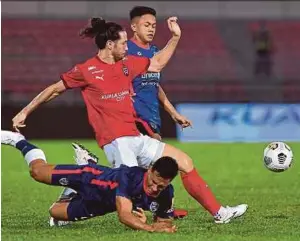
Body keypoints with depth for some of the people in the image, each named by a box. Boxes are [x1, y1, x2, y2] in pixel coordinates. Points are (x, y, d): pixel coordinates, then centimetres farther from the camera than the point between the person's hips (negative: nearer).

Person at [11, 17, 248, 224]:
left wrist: (175, 37, 20)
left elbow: (157, 63, 29)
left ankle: (219, 212, 12)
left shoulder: (127, 64, 14)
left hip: (137, 138, 8)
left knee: (184, 162, 6)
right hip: (116, 141, -8)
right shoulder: (86, 70, -4)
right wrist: (25, 112, 8)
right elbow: (54, 90, 5)